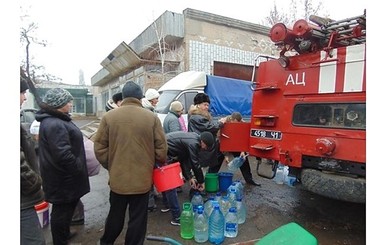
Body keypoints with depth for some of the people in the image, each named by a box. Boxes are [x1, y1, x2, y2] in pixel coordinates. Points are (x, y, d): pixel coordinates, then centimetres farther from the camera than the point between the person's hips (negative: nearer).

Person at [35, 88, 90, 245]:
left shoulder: (55, 120, 9)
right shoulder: (55, 124, -26)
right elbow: (63, 154, -32)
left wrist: (77, 167, 20)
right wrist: (78, 168, -18)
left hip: (63, 174, 11)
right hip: (63, 177, -11)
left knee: (66, 206, 25)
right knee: (62, 209, 7)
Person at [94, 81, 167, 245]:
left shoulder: (108, 117, -5)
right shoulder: (152, 117, -7)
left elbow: (99, 147, -1)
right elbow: (161, 148, -6)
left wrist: (109, 166, 14)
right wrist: (159, 163, 14)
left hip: (117, 177, 2)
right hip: (142, 178, -2)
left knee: (115, 214, 23)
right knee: (138, 218, 13)